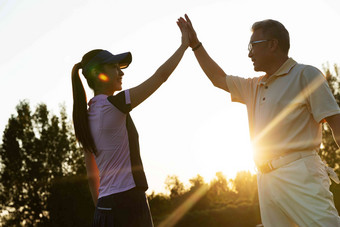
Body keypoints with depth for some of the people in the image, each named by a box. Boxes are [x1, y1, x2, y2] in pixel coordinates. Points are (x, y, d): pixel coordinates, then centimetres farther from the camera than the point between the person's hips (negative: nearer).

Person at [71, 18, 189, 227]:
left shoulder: (86, 118, 14)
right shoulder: (113, 105, -10)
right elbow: (161, 75, -7)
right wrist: (185, 44, 5)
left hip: (105, 206, 9)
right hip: (127, 202, -9)